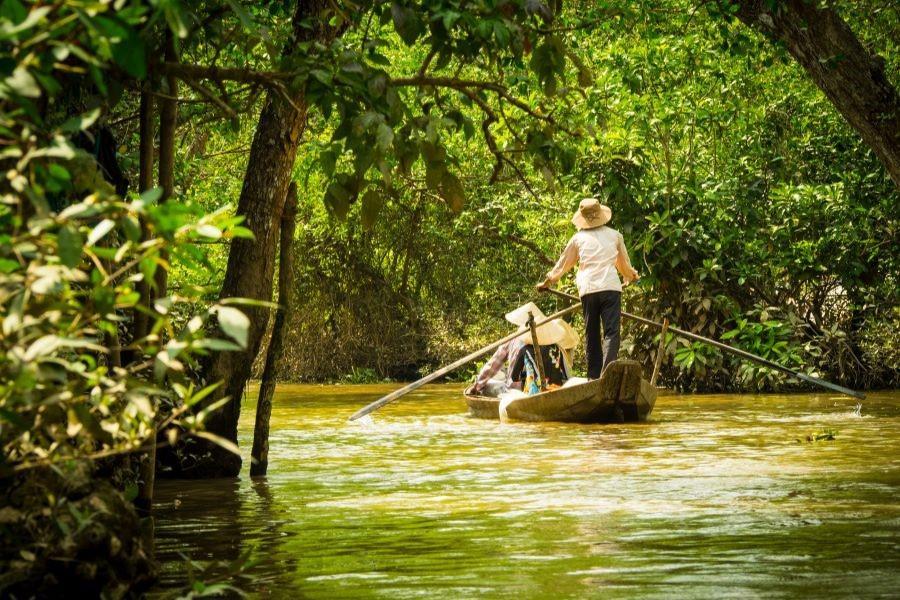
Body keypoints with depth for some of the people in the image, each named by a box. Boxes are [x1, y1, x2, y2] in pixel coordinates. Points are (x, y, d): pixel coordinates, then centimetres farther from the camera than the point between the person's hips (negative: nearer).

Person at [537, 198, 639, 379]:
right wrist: (631, 276, 48)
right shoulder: (614, 236, 12)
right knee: (611, 332, -7)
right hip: (611, 287, -1)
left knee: (591, 335, 10)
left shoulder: (579, 238, 11)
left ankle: (594, 376, 9)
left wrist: (547, 282, 36)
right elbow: (624, 264, 26)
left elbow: (563, 264, 21)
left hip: (587, 290, 1)